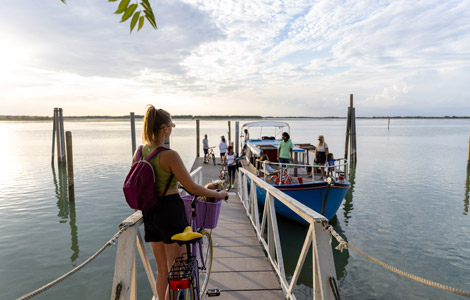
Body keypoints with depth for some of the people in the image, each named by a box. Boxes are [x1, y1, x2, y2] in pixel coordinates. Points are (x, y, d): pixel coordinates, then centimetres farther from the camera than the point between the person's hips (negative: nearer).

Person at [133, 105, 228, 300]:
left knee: (162, 269, 21)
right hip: (170, 211, -7)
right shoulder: (169, 155, -19)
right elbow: (192, 188, -14)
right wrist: (218, 194, -1)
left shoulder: (139, 152, 3)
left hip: (149, 213, 7)